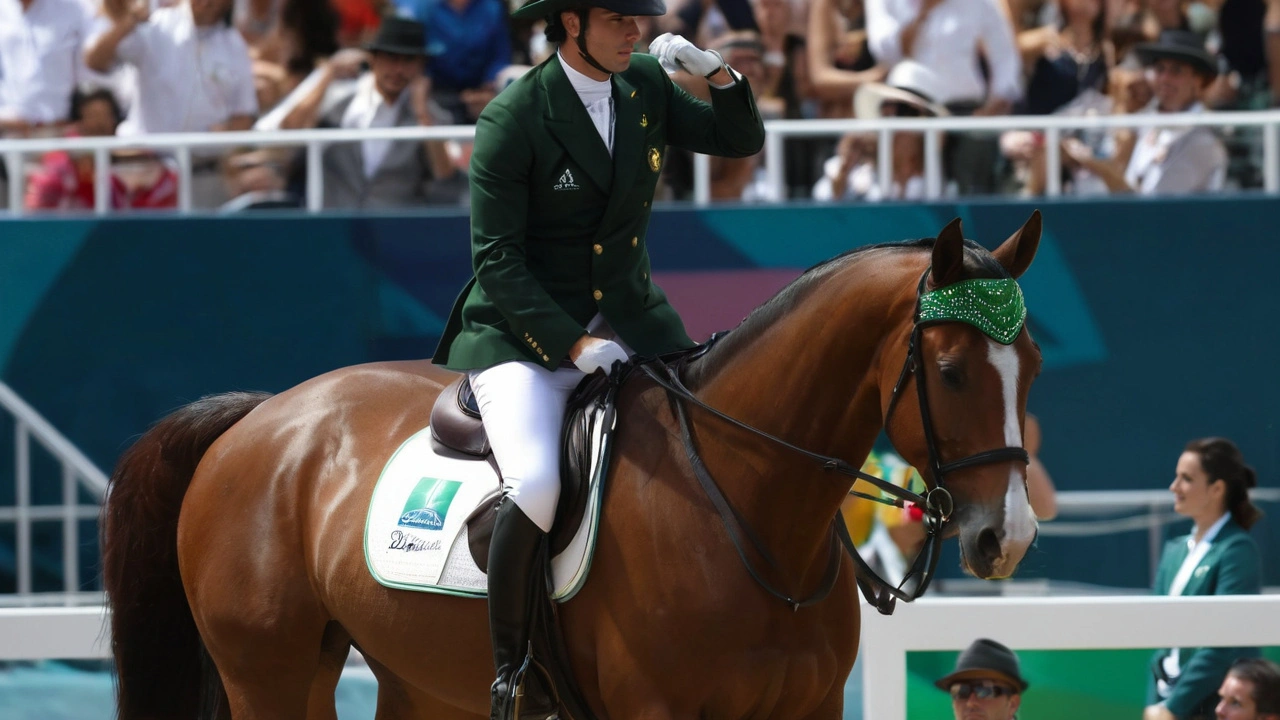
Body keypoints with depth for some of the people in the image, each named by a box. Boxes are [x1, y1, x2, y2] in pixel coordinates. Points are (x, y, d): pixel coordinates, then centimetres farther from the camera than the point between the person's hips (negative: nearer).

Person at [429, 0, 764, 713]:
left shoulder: (647, 85, 3)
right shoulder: (513, 119, -14)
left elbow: (741, 140, 13)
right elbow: (497, 260, -14)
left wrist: (719, 74, -7)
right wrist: (574, 345, -23)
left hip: (631, 320, 6)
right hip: (526, 332, -6)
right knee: (537, 486, -29)